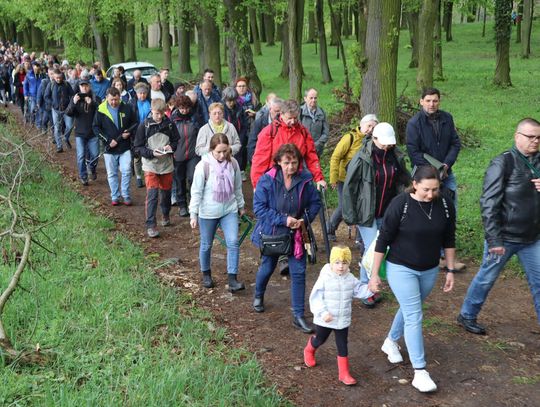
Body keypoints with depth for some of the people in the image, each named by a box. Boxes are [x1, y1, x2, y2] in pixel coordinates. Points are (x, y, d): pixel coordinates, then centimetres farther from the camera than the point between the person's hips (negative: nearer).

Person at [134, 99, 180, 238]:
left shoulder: (170, 124, -1)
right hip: (151, 165, -3)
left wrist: (171, 146, -10)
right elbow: (138, 147, -5)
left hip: (167, 164, 3)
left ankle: (166, 215, 41)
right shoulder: (144, 126, -7)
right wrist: (152, 153, -20)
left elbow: (176, 140, 12)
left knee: (166, 191, 16)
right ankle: (150, 225, -6)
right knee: (152, 194, -9)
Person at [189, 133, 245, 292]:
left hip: (229, 210, 2)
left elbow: (237, 187, 8)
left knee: (233, 243, -8)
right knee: (206, 245, 13)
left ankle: (232, 279, -1)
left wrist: (241, 206, 17)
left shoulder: (233, 163, -5)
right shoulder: (203, 166, -16)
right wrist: (193, 215, -11)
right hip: (208, 213, -2)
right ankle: (206, 274, 35)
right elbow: (196, 192, -11)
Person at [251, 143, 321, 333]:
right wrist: (283, 220, -25)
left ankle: (298, 316, 10)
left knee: (299, 272, -1)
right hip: (271, 233, -1)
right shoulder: (267, 180, -18)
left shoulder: (305, 179, -12)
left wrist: (304, 219, -18)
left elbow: (315, 203, -1)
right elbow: (259, 207, -18)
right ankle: (258, 296, 51)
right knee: (267, 267, 20)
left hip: (296, 234, 1)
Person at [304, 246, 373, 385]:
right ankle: (309, 351, 53)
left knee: (342, 346, 6)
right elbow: (316, 297, -18)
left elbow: (360, 290, 4)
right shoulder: (324, 278, -18)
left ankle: (344, 373, 12)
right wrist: (323, 312, -27)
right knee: (320, 339, 19)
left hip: (343, 320, 3)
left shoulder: (351, 279, -3)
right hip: (325, 320, -3)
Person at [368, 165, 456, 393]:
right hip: (401, 269, -5)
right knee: (414, 316, -7)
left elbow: (449, 239, 4)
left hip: (430, 270, 5)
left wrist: (450, 270, 6)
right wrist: (374, 274, -12)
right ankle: (420, 372, 0)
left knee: (409, 309, 21)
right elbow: (383, 240, -14)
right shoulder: (400, 204, -21)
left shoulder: (445, 205, -9)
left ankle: (391, 342, 46)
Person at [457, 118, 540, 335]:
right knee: (486, 278, 10)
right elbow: (489, 204, -17)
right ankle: (467, 316, 30)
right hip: (505, 238, -5)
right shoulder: (503, 163, -14)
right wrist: (494, 240, -19)